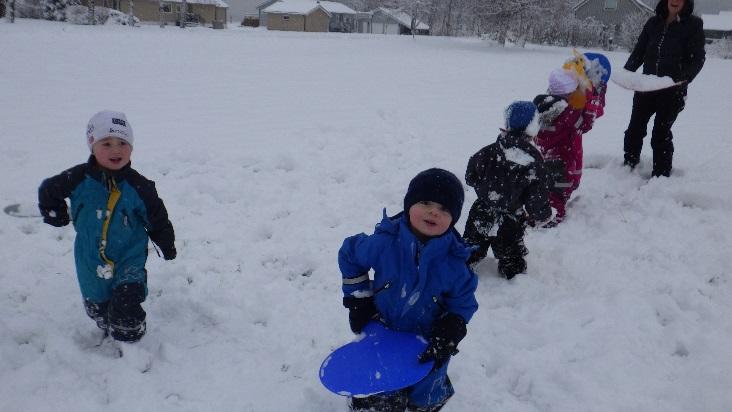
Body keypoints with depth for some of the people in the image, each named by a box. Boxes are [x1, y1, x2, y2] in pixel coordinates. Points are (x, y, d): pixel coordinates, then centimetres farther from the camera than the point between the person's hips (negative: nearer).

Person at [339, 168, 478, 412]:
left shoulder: (454, 261, -20)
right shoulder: (383, 243, -22)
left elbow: (463, 304, -6)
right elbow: (349, 255, -2)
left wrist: (447, 339, -19)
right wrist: (358, 300, -3)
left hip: (427, 344, 0)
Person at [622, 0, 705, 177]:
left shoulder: (693, 25, -2)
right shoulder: (654, 23, 8)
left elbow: (698, 58, -6)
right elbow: (639, 51, 10)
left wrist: (684, 78, -22)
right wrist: (627, 71, -7)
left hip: (673, 90, -4)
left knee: (661, 132, -1)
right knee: (635, 128, 9)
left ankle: (661, 175, 11)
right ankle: (629, 165, 28)